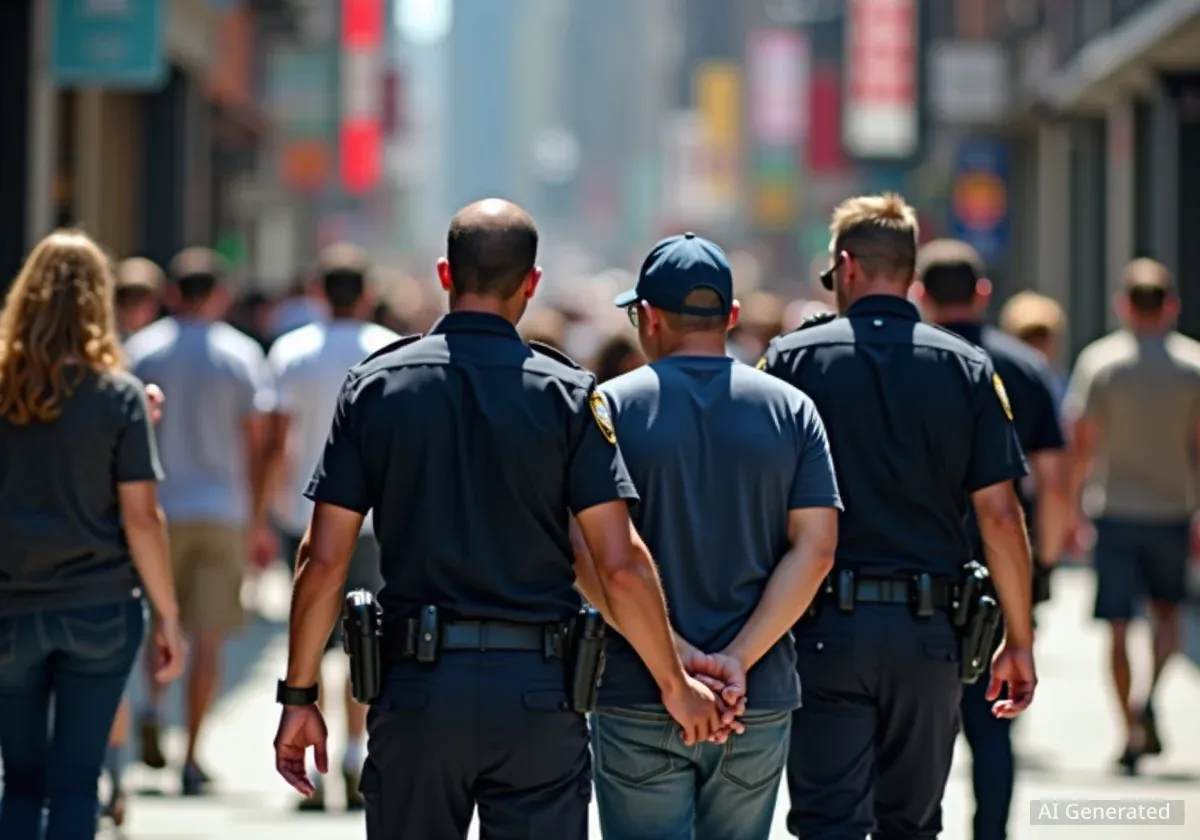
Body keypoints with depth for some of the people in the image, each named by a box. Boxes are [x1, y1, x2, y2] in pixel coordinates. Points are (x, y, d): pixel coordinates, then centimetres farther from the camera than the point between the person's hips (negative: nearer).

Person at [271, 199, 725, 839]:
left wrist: (299, 695, 7)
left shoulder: (375, 385, 2)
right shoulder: (568, 393, -3)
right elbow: (620, 565, -7)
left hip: (415, 689, 1)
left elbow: (322, 561, 0)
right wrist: (675, 686, 5)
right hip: (537, 690, -1)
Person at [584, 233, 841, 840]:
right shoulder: (790, 409, 4)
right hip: (759, 700, 3)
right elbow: (814, 548, -4)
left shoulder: (612, 407, -3)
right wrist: (738, 660, -9)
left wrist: (676, 656, -13)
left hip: (636, 699, -2)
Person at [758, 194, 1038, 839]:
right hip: (928, 630, 2)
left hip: (824, 623, -2)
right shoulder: (968, 368, 3)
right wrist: (1019, 640, 6)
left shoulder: (792, 359, -1)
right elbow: (1000, 515, -1)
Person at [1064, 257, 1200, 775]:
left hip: (1114, 508, -1)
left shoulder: (1100, 361, -4)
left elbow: (1081, 441, -6)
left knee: (1118, 627, 4)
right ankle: (1150, 700, -6)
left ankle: (1131, 731, 0)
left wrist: (1074, 505, 5)